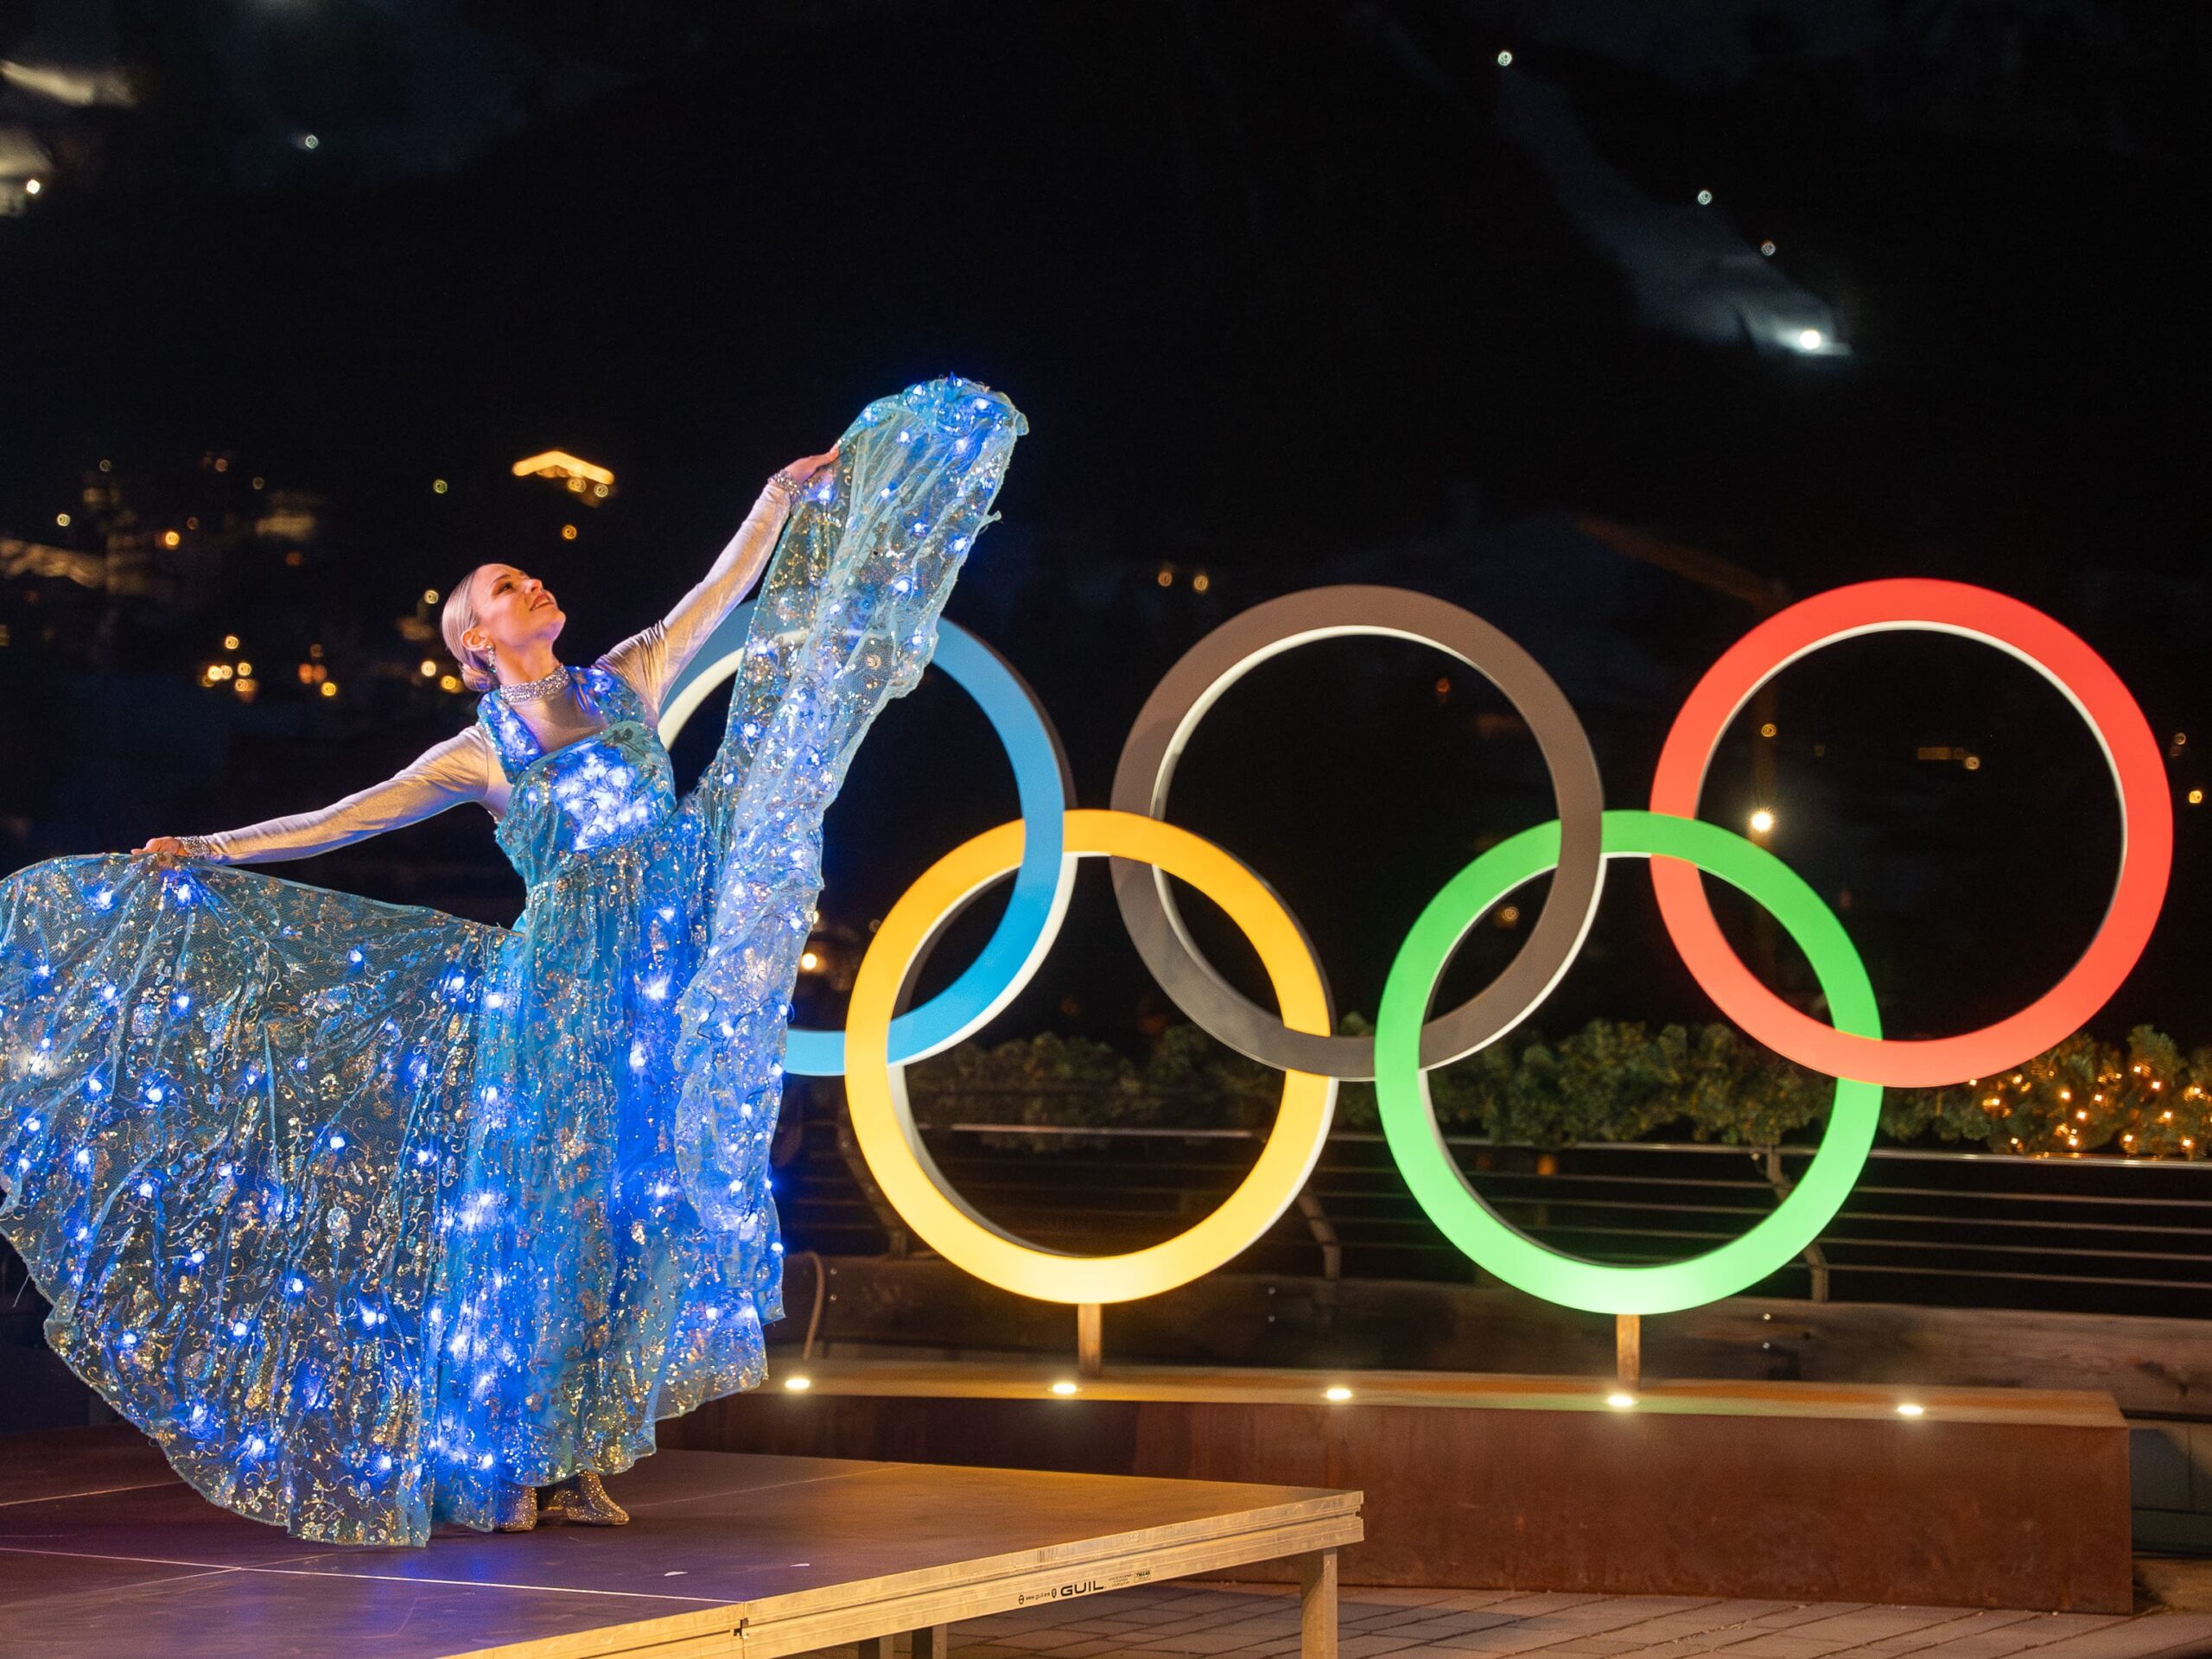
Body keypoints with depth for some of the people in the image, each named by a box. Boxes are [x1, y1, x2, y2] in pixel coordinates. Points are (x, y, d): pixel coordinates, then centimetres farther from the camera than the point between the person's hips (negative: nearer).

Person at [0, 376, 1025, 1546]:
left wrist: (785, 497, 7)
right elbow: (346, 818, 4)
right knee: (540, 1206, -5)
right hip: (560, 985, -2)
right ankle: (504, 1465, 4)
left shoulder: (627, 682, 12)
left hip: (670, 972, 2)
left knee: (630, 1200, 2)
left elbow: (730, 583, 12)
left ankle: (575, 1459, 8)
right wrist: (211, 853, -2)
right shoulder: (477, 756, 7)